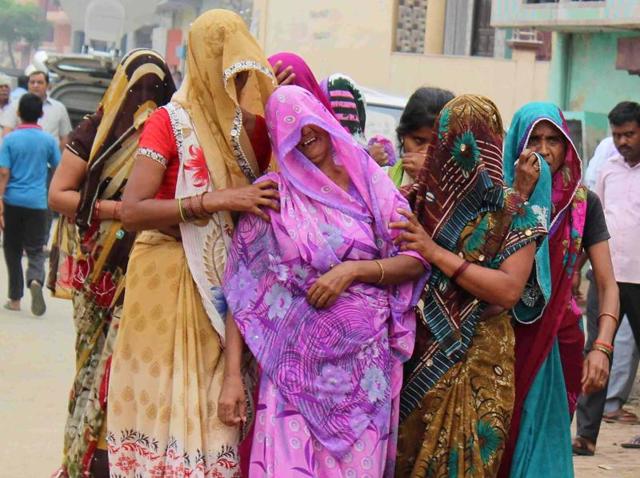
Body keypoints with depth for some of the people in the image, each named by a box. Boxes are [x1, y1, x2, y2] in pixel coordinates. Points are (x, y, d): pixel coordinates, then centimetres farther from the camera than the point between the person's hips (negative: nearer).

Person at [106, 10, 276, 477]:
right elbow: (131, 211, -16)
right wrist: (215, 200, -24)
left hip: (228, 285, 5)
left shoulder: (255, 127, 8)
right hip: (170, 284, -4)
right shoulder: (171, 121, -7)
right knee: (164, 402, -2)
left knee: (214, 407, 4)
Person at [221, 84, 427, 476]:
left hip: (364, 364, 1)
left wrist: (354, 270, -13)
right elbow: (242, 290, 0)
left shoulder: (369, 184, 5)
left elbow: (415, 263, 4)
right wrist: (233, 375, -7)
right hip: (295, 363, -1)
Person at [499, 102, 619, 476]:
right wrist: (520, 193, -23)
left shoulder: (583, 203, 1)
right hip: (505, 337, -1)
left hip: (560, 341, 1)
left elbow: (608, 284, -3)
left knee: (544, 442, 7)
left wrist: (602, 347, -16)